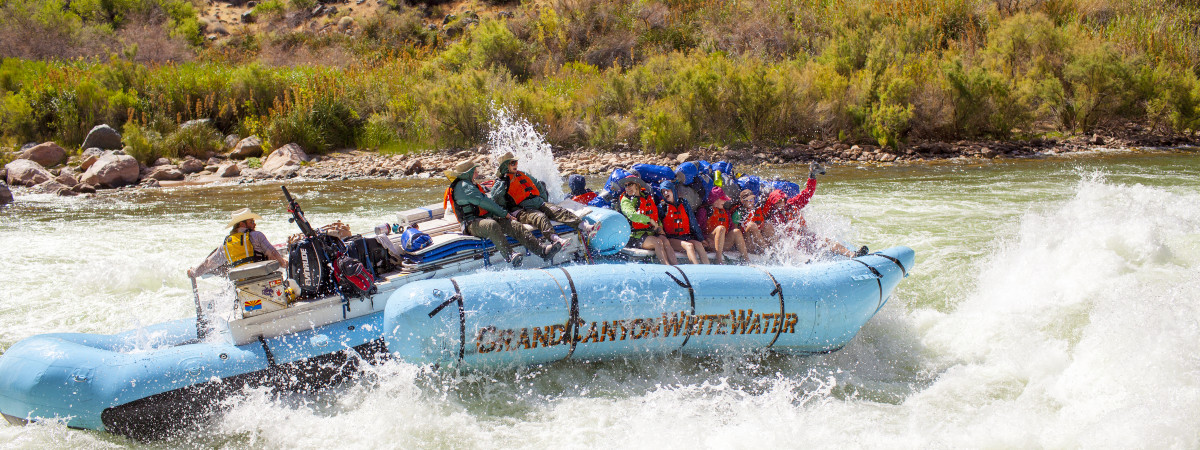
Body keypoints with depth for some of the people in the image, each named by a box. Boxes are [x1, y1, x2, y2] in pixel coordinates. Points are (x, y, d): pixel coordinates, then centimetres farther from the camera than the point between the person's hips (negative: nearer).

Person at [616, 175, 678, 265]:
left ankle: (676, 265, -41)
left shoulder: (648, 198, 19)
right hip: (635, 237, -4)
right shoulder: (625, 200, 1)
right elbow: (632, 215, -18)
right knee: (658, 242, -29)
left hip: (651, 233, 4)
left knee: (664, 240, -25)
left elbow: (655, 215, 30)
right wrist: (650, 220, -18)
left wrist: (659, 227, 11)